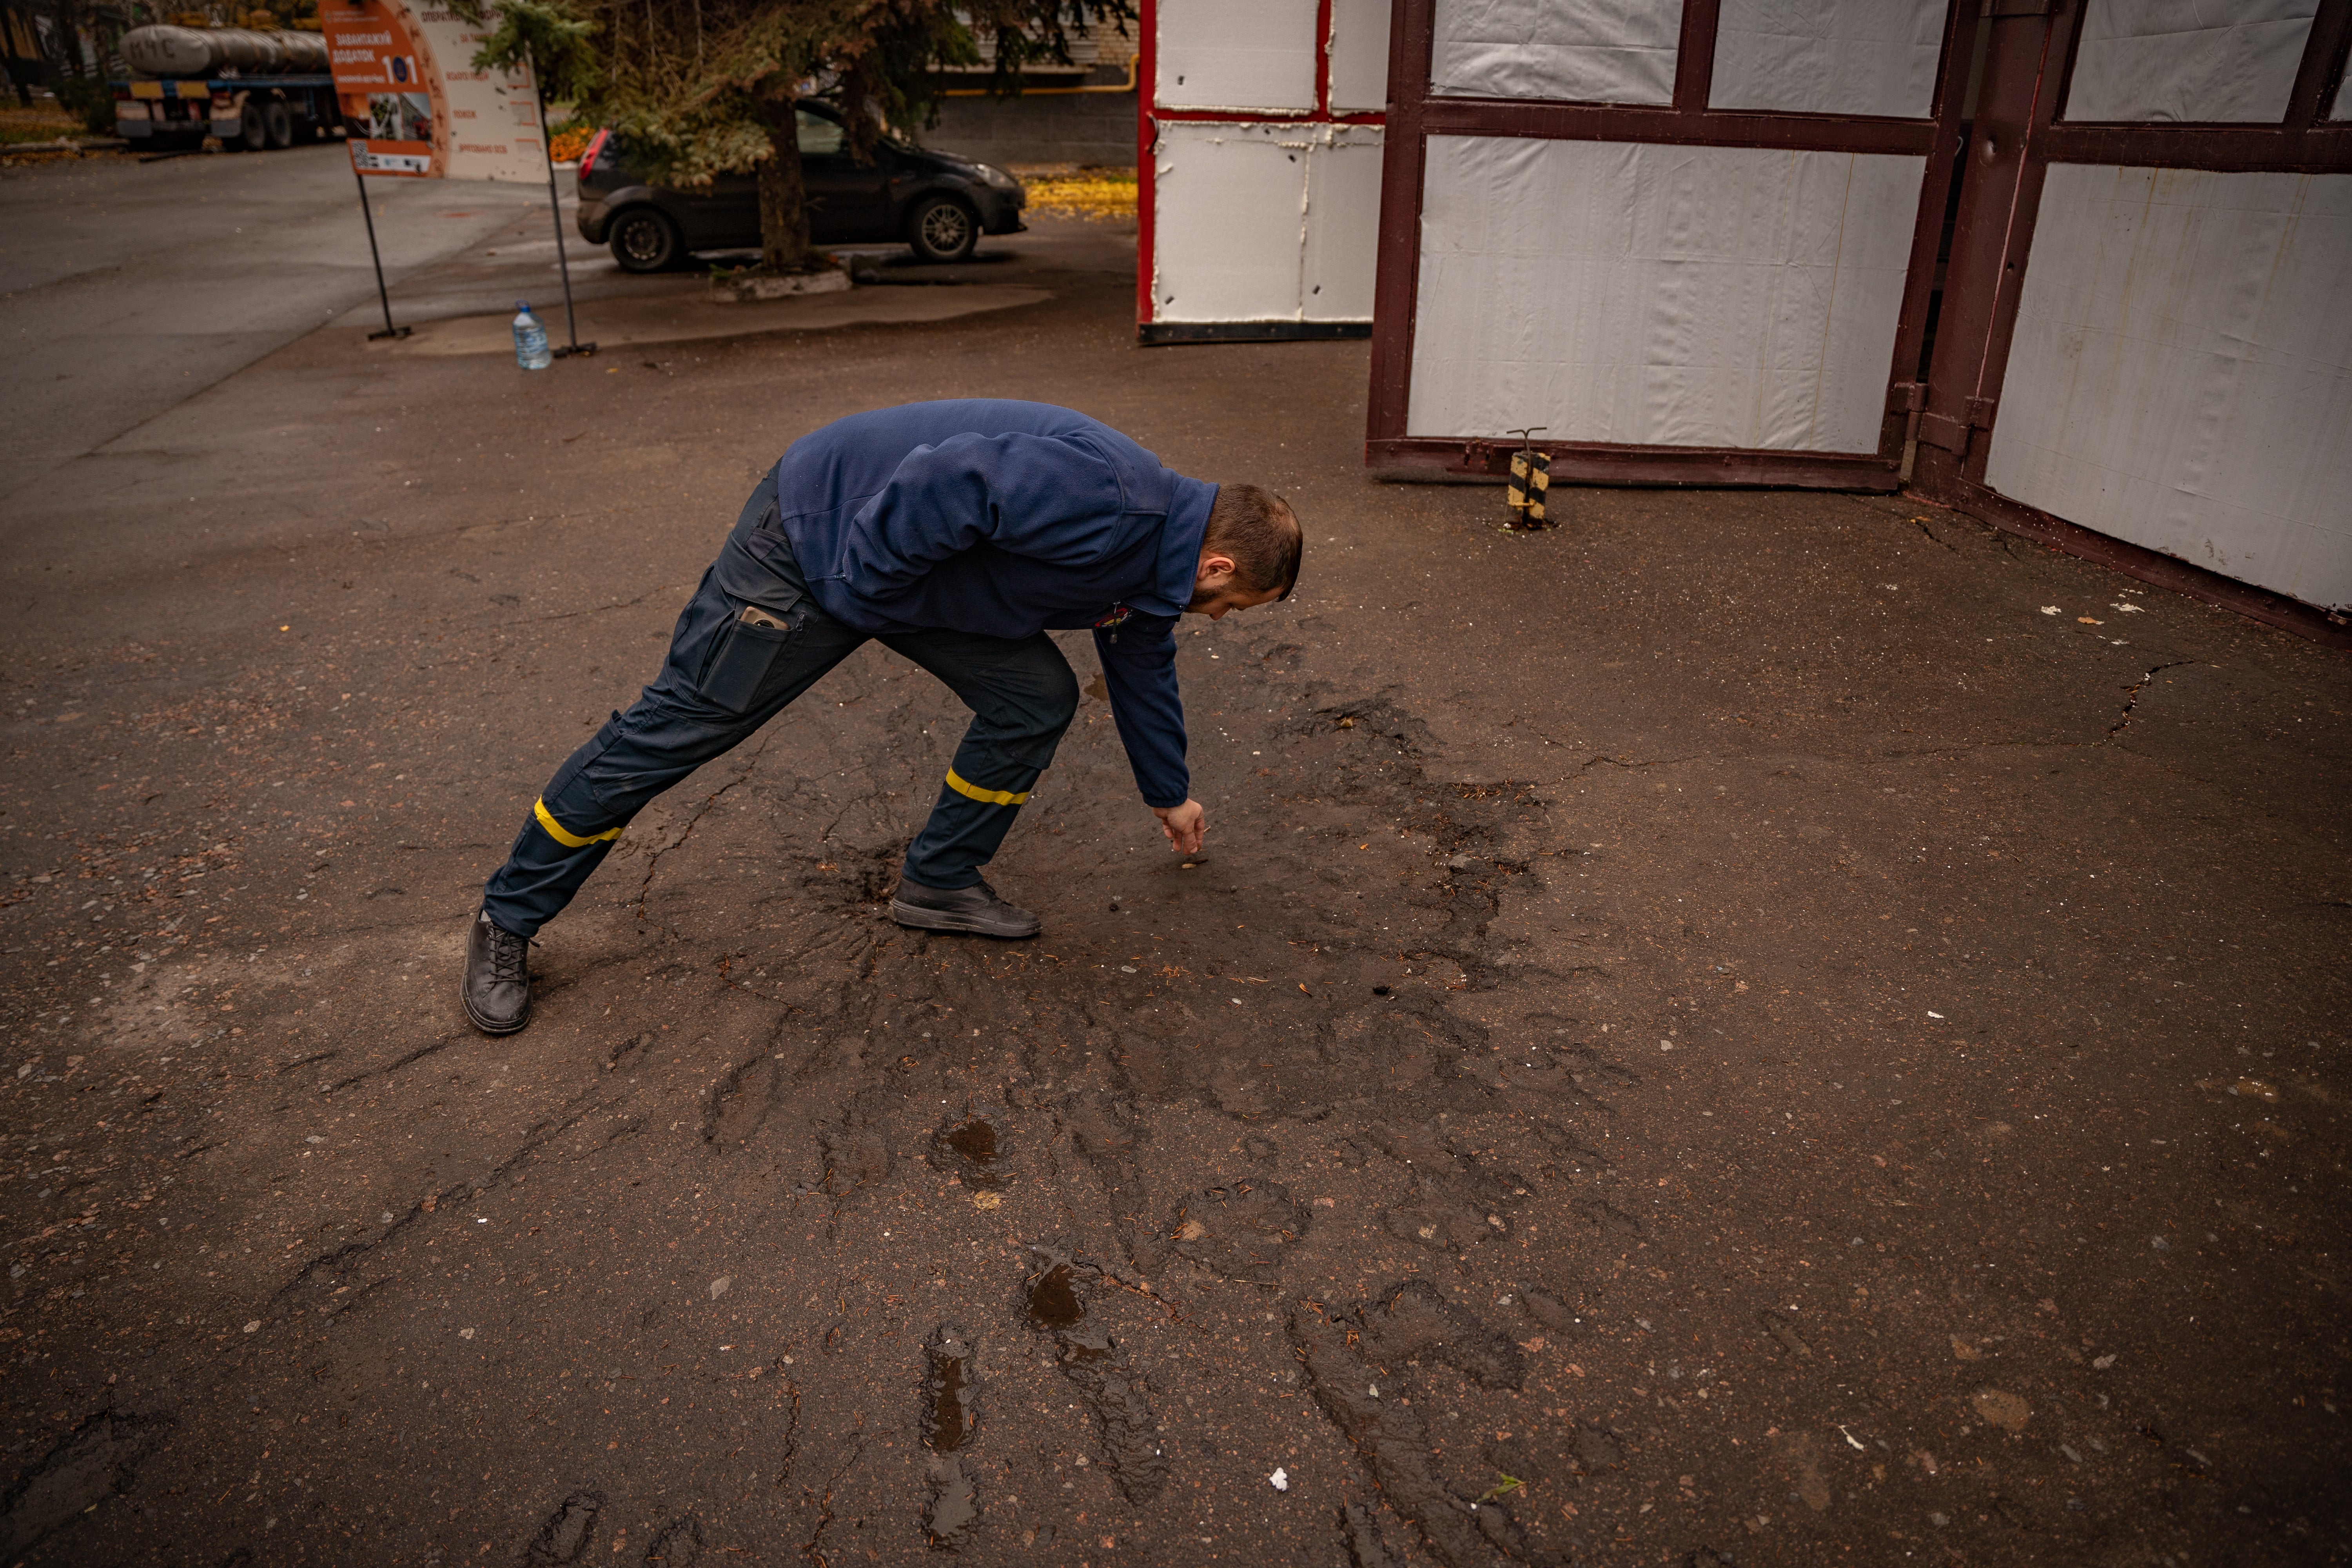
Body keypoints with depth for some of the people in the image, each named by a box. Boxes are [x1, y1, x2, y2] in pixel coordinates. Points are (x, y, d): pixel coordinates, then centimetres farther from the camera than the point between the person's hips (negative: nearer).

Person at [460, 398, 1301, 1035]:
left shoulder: (1149, 567, 5)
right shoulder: (1106, 500, -29)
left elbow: (1144, 668, 21)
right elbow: (946, 480, -34)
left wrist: (1169, 795, 32)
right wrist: (860, 592, -22)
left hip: (912, 572, 9)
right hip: (818, 534, -9)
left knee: (1037, 699, 0)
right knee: (675, 726, -2)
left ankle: (939, 881, 17)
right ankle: (507, 921, 14)